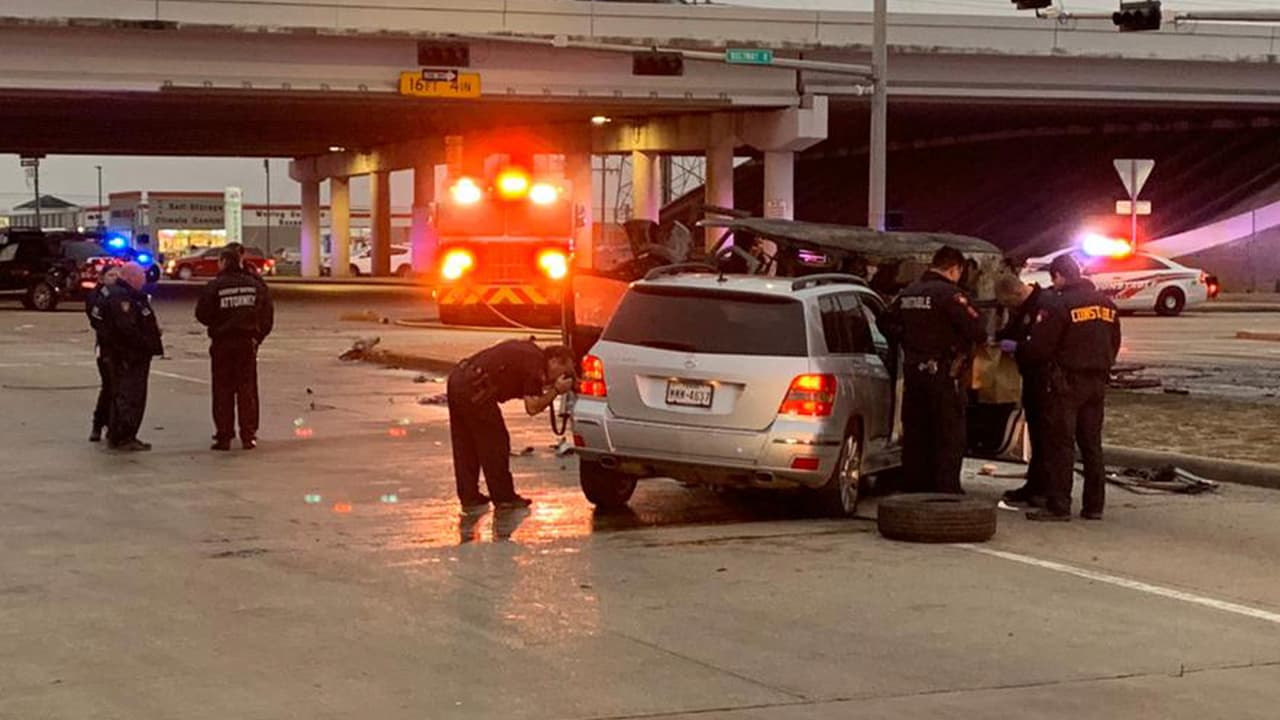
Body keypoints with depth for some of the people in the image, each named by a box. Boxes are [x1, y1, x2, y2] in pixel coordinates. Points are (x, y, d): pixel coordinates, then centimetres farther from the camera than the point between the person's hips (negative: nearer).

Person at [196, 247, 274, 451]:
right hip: (247, 342, 2)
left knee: (223, 390, 4)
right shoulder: (255, 284, 1)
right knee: (247, 389, 7)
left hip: (222, 342, -2)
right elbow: (268, 315, 4)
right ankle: (248, 436, 6)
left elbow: (202, 315, -6)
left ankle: (223, 436, 4)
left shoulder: (215, 286, -10)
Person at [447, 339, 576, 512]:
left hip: (457, 377, 10)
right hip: (474, 389, -10)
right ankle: (504, 497, 14)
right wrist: (555, 391, 2)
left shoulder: (528, 350, 19)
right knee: (494, 444, 4)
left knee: (465, 445, 14)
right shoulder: (536, 363, -7)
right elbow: (532, 407, -9)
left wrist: (548, 388, 19)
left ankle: (469, 499, 20)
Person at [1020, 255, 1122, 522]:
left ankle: (1058, 506, -5)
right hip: (1097, 382, 7)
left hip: (1067, 382, -7)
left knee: (1060, 444, -4)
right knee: (1092, 444, 12)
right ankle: (1094, 506, 14)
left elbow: (1039, 347, -14)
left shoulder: (1057, 305, -13)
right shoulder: (1106, 304, 11)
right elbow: (1114, 344, 17)